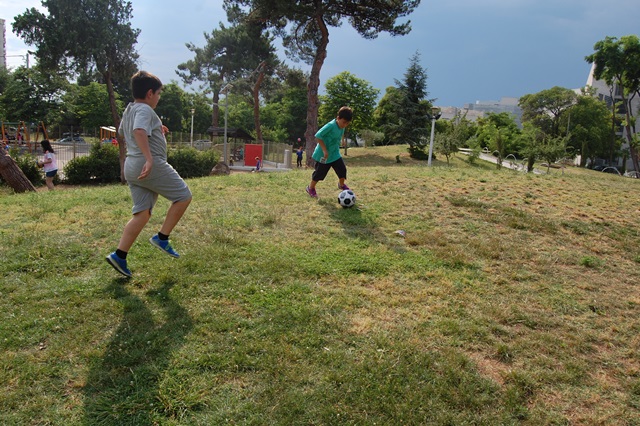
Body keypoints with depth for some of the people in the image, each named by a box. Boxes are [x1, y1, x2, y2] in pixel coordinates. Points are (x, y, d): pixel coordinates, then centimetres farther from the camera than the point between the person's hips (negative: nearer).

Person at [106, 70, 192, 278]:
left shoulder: (129, 110, 20)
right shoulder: (145, 109, -9)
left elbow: (122, 132, 38)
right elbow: (139, 131, -28)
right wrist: (149, 158, -36)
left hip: (132, 167, 9)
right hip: (151, 166, -9)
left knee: (142, 213, 9)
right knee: (183, 195, 5)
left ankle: (119, 255, 3)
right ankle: (162, 237, 3)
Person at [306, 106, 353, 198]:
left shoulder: (342, 127, -1)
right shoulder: (330, 126, -26)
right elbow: (318, 136, -26)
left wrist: (336, 148, 16)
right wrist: (325, 150, -26)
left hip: (335, 154, 7)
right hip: (324, 155, -7)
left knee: (342, 170, 2)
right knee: (319, 173, 5)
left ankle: (341, 184, 30)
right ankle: (311, 188, 28)